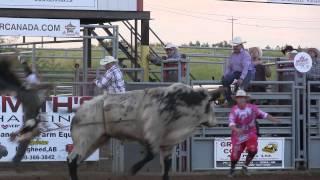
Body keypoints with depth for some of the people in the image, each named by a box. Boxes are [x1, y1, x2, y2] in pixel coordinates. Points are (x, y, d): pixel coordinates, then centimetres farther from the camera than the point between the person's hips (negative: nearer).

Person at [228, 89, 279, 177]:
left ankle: (245, 167, 3)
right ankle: (232, 168, 31)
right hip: (238, 136, -1)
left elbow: (264, 115, -8)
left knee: (253, 150, -22)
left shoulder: (252, 108, -8)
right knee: (235, 155, -2)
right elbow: (231, 124, -22)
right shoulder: (234, 110, -12)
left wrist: (275, 120, -17)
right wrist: (236, 129, -43)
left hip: (251, 134, 1)